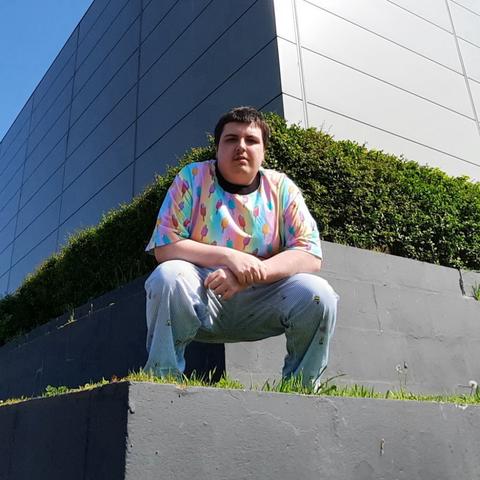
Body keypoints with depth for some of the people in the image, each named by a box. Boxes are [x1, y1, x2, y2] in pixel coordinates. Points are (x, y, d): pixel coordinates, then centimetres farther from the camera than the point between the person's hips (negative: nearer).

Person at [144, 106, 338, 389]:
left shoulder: (282, 187, 0)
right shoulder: (192, 178, -4)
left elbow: (311, 256, -9)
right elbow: (164, 247, -11)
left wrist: (254, 272, -25)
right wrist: (229, 257, -24)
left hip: (261, 303, 2)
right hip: (202, 298, -1)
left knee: (318, 294, -24)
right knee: (168, 277, -32)